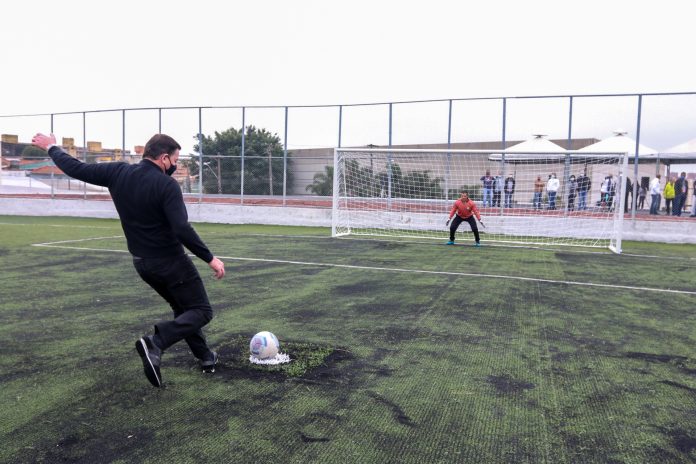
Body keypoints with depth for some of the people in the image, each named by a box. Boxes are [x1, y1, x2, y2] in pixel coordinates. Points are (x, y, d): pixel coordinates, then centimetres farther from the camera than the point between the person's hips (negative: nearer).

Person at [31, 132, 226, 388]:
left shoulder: (118, 172, -3)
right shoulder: (166, 185, -20)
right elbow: (182, 230, -28)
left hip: (142, 263, 8)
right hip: (171, 261, -8)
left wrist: (51, 147, 25)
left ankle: (206, 357, 29)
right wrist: (210, 258, -20)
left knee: (183, 308, 24)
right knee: (201, 311, 1)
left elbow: (77, 169, 6)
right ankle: (155, 343, -20)